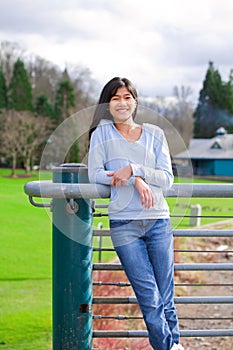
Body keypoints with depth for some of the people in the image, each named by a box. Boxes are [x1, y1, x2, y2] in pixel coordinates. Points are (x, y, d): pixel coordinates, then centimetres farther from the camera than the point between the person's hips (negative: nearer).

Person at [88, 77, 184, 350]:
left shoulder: (155, 134, 12)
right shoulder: (102, 133, 8)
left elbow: (167, 178, 4)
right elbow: (95, 174, 0)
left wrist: (134, 169, -11)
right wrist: (137, 180, -10)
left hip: (158, 220, 2)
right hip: (123, 224, -1)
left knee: (166, 297, 2)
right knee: (149, 298, -4)